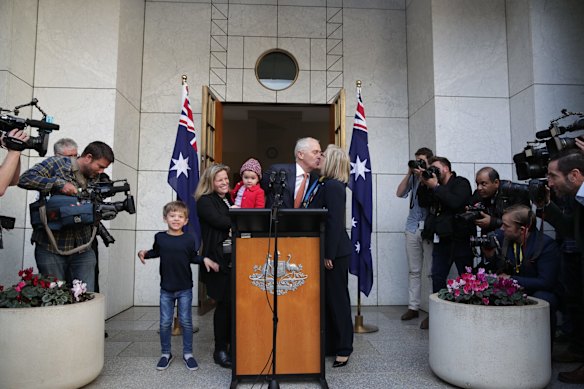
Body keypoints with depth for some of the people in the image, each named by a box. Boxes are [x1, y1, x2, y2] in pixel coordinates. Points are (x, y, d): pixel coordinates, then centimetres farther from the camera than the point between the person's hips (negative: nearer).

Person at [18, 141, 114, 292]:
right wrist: (60, 183, -22)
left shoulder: (95, 179, 11)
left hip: (83, 249, 4)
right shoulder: (56, 164, -4)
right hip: (51, 249, -4)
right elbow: (25, 179, -14)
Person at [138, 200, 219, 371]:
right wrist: (144, 253, -4)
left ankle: (188, 354, 22)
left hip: (185, 288, -1)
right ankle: (166, 354, 27)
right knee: (165, 322, 9)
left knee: (186, 322, 7)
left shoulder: (189, 239, -6)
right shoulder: (160, 237, -3)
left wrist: (205, 260, -10)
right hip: (166, 288, 1)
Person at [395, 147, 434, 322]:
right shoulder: (413, 177, 14)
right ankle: (413, 306, 10)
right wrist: (409, 173, -1)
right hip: (413, 227, 4)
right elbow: (400, 193, 3)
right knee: (414, 270, 5)